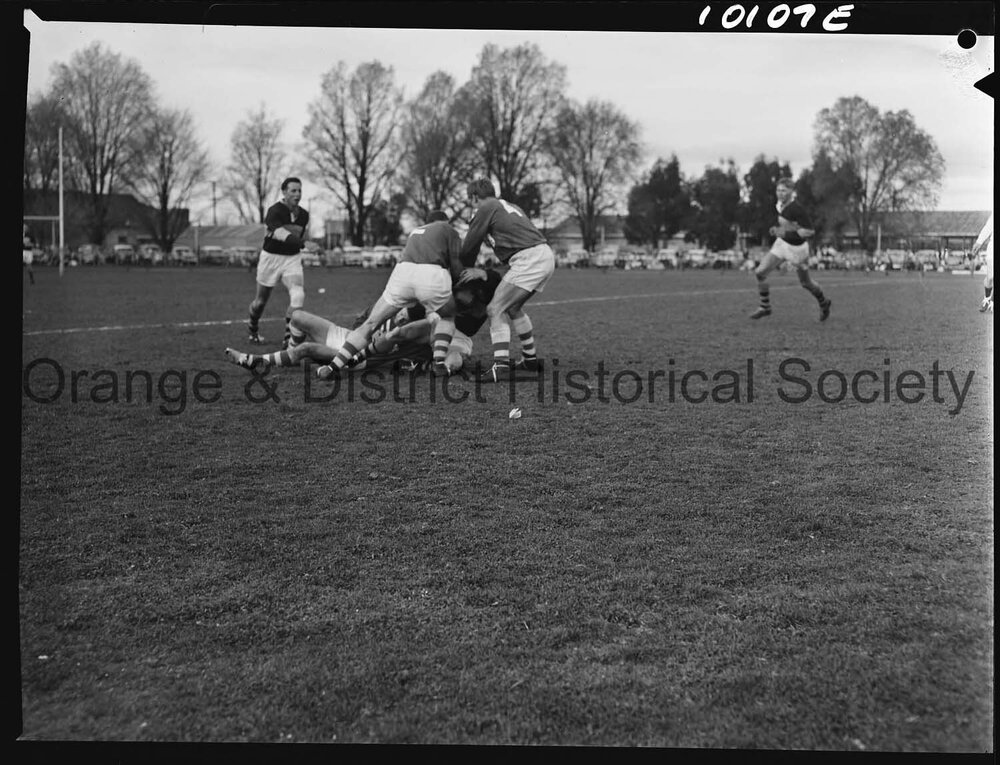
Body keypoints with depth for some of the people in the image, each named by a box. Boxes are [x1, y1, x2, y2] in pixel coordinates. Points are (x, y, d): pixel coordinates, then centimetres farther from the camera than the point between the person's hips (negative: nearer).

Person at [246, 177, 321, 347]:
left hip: (292, 258, 4)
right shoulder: (275, 211, -18)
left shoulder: (304, 215, 1)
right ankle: (253, 328, 42)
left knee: (298, 295, -21)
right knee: (261, 301, 11)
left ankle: (288, 337, -14)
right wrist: (304, 243, -48)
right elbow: (282, 234, -36)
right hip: (271, 258, -3)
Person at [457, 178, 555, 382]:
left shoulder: (485, 210, 3)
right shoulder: (510, 206, 28)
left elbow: (469, 247, 8)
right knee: (513, 308, 24)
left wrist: (466, 270, 29)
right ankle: (531, 359, 29)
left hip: (528, 260, -9)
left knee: (496, 310, -5)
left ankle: (501, 366, -14)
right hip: (546, 256, 9)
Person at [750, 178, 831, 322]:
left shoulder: (797, 208, -26)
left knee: (805, 282, 12)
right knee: (760, 272, -6)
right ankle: (764, 307, 7)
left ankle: (824, 303, 41)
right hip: (781, 244, 7)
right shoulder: (781, 204, -1)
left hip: (796, 248, -7)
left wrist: (790, 230, -32)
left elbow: (810, 231, -25)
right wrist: (777, 229, 3)